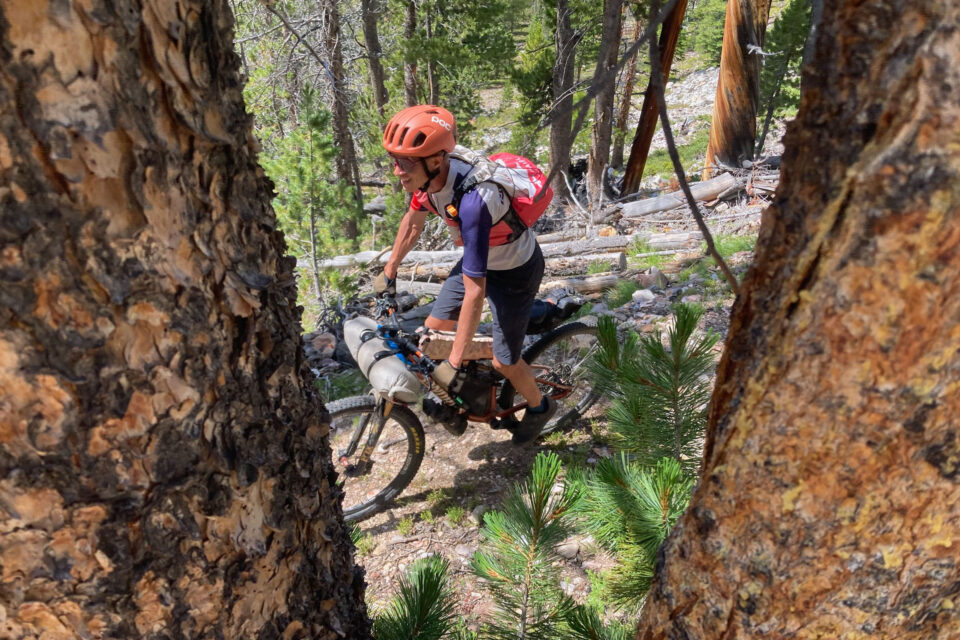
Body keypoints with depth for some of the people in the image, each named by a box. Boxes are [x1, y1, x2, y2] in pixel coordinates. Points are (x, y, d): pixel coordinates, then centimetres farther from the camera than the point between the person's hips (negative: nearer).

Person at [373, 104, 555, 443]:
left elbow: (475, 291, -38)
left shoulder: (472, 201, -42)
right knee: (434, 330, 9)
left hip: (515, 270, -7)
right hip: (482, 257, 7)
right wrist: (388, 273, 15)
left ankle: (539, 407, 36)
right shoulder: (431, 172, -18)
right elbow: (413, 222, 3)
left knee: (504, 362, 4)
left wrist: (454, 363, -31)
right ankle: (463, 396, 36)